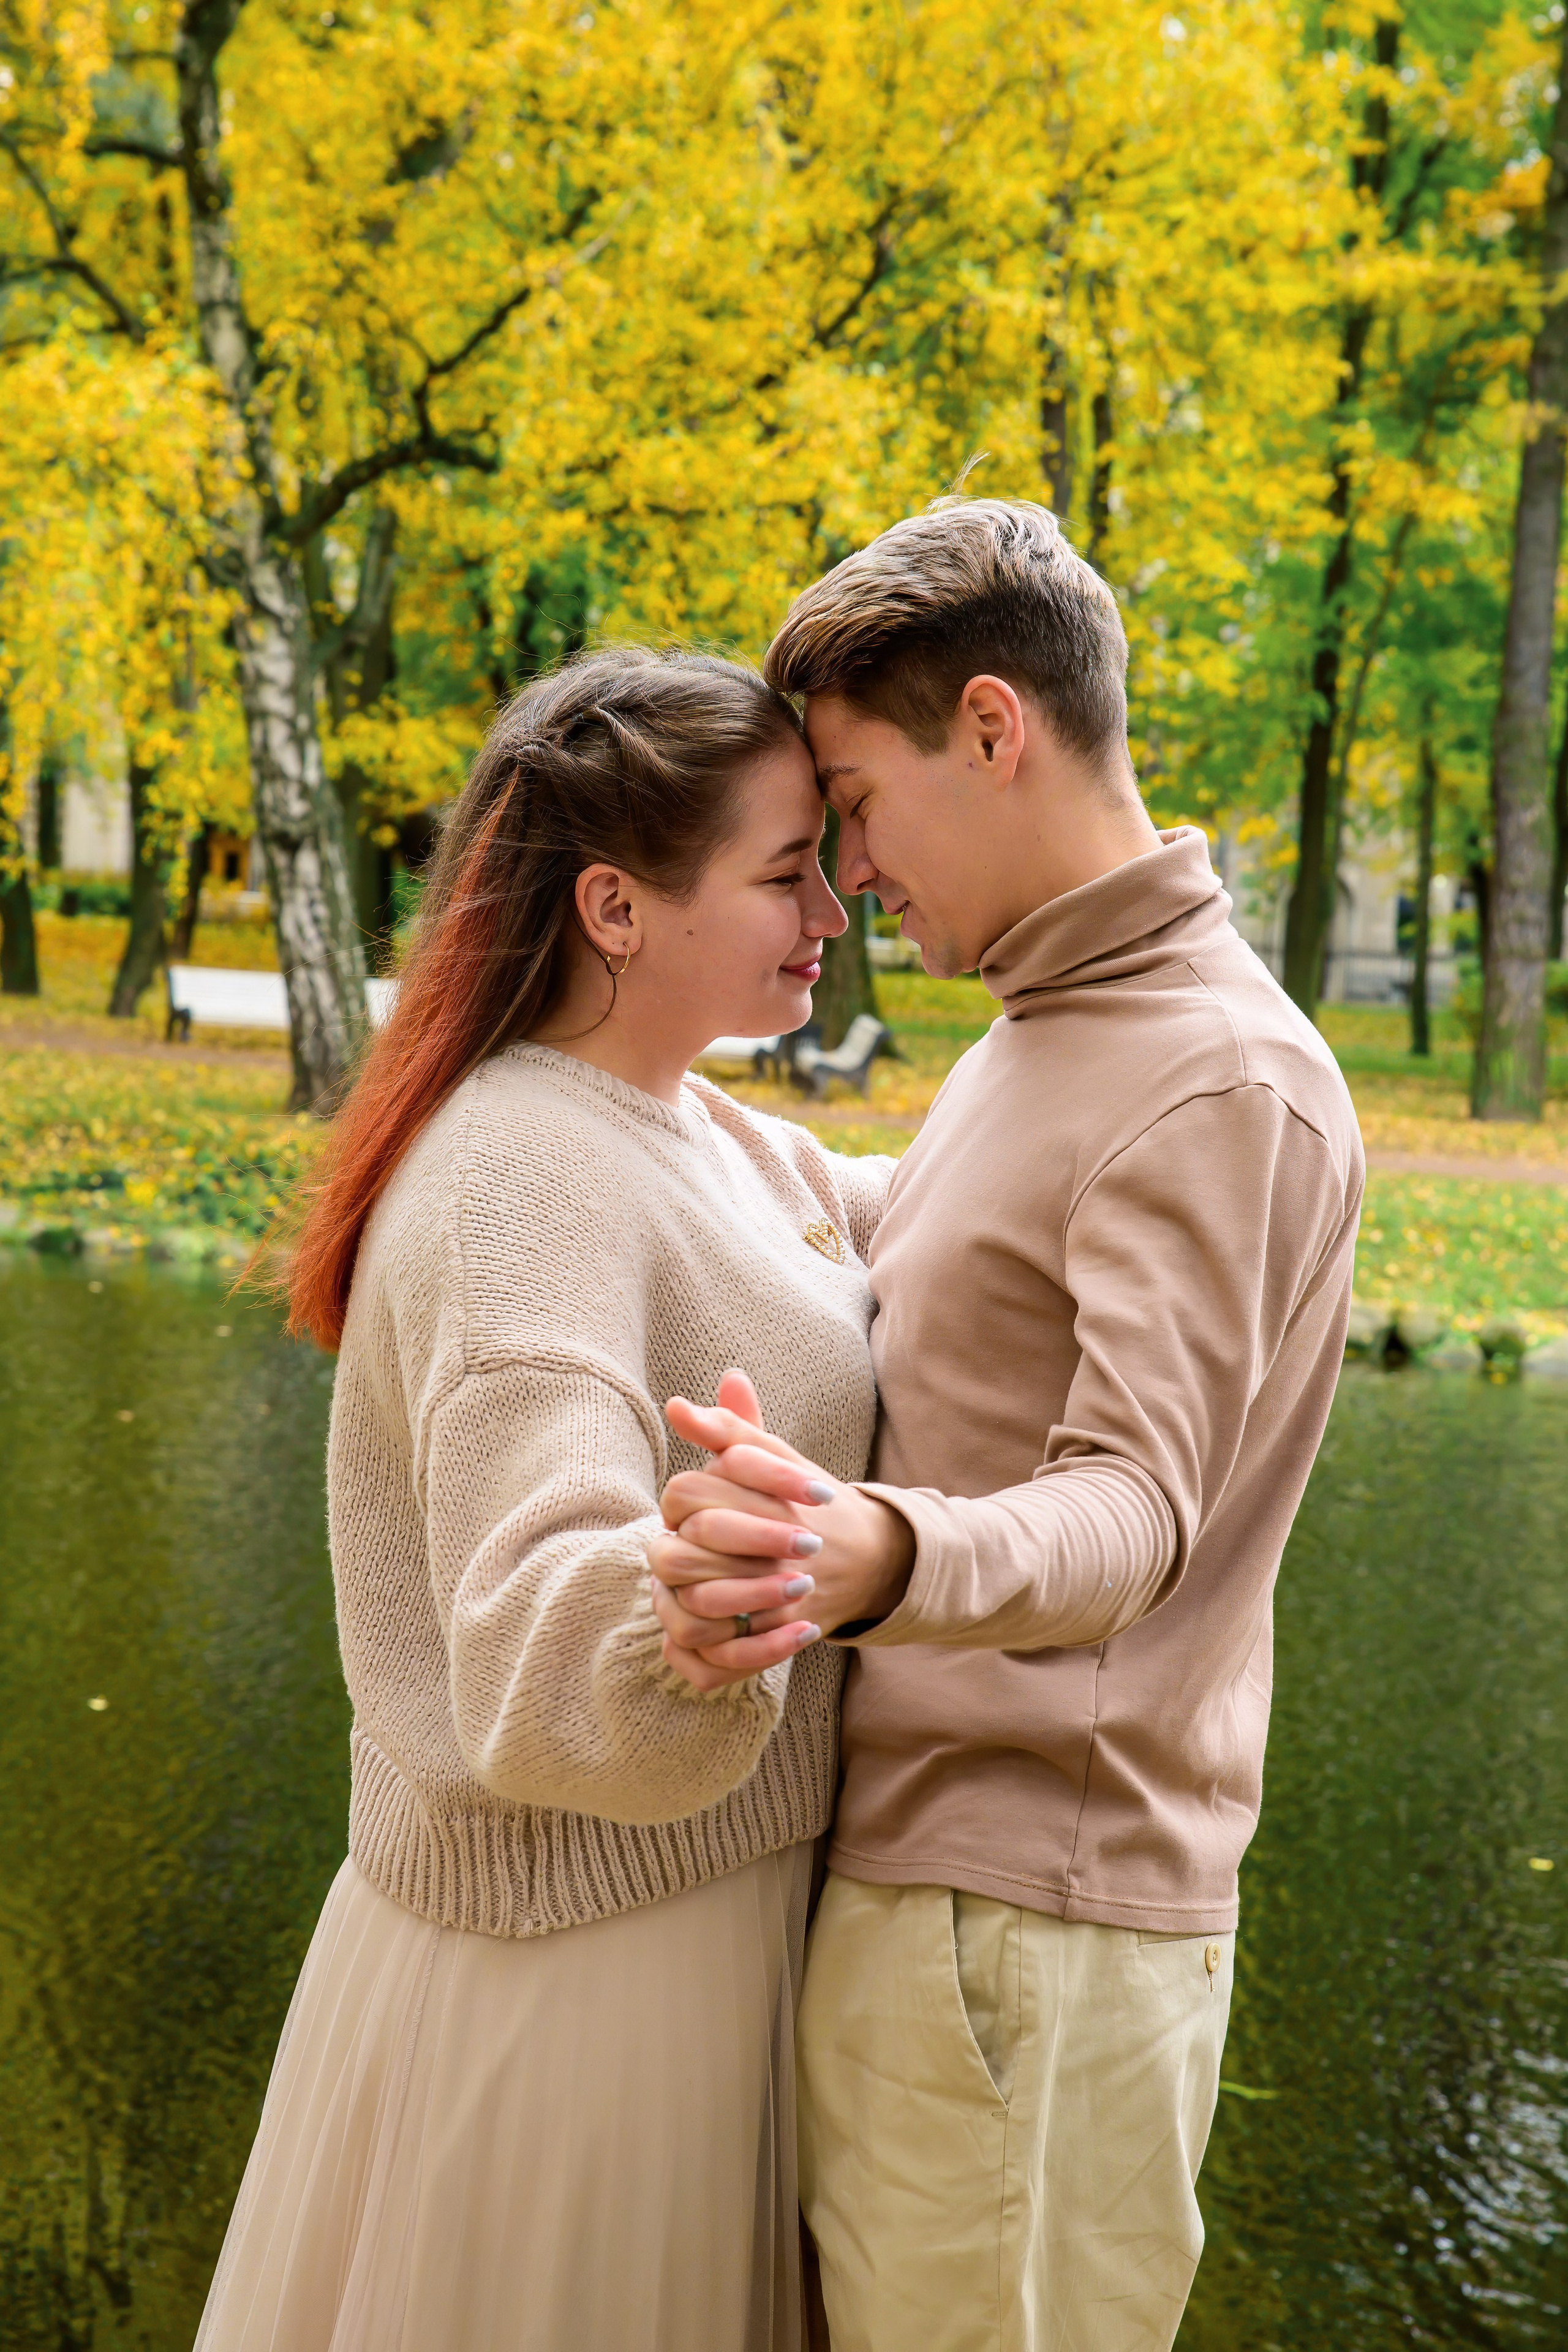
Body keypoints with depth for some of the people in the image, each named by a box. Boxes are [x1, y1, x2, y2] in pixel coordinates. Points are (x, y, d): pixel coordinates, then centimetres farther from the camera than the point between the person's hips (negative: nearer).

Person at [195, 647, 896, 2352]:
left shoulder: (709, 1134, 5)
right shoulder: (526, 1182, -26)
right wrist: (680, 1610, -56)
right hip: (594, 1942, -9)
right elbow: (540, 1655, -35)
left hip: (699, 1887, 9)